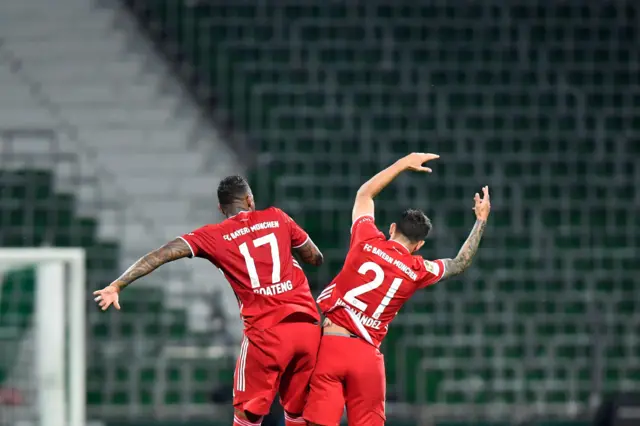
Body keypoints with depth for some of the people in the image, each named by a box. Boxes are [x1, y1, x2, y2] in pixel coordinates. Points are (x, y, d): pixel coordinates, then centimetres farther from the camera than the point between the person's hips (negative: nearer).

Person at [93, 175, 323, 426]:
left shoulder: (213, 237, 5)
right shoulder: (277, 218, 12)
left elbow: (162, 255, -3)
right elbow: (316, 259, 20)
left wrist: (117, 286, -4)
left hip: (266, 331, -3)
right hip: (308, 326, 3)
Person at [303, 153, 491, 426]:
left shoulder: (367, 242, 2)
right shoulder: (418, 271, 5)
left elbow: (364, 194, 22)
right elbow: (460, 264, 25)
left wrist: (403, 164, 29)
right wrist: (481, 220, 32)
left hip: (330, 343, -1)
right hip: (367, 355, 1)